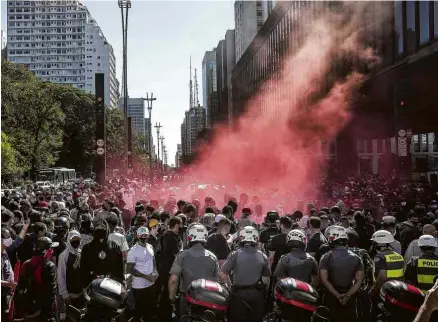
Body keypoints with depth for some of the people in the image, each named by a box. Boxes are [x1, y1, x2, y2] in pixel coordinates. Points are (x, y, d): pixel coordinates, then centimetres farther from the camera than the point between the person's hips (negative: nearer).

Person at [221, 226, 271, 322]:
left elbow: (223, 275, -12)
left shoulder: (235, 255, -11)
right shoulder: (262, 256, -3)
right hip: (256, 294, 2)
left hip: (239, 293, -2)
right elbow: (267, 274, 7)